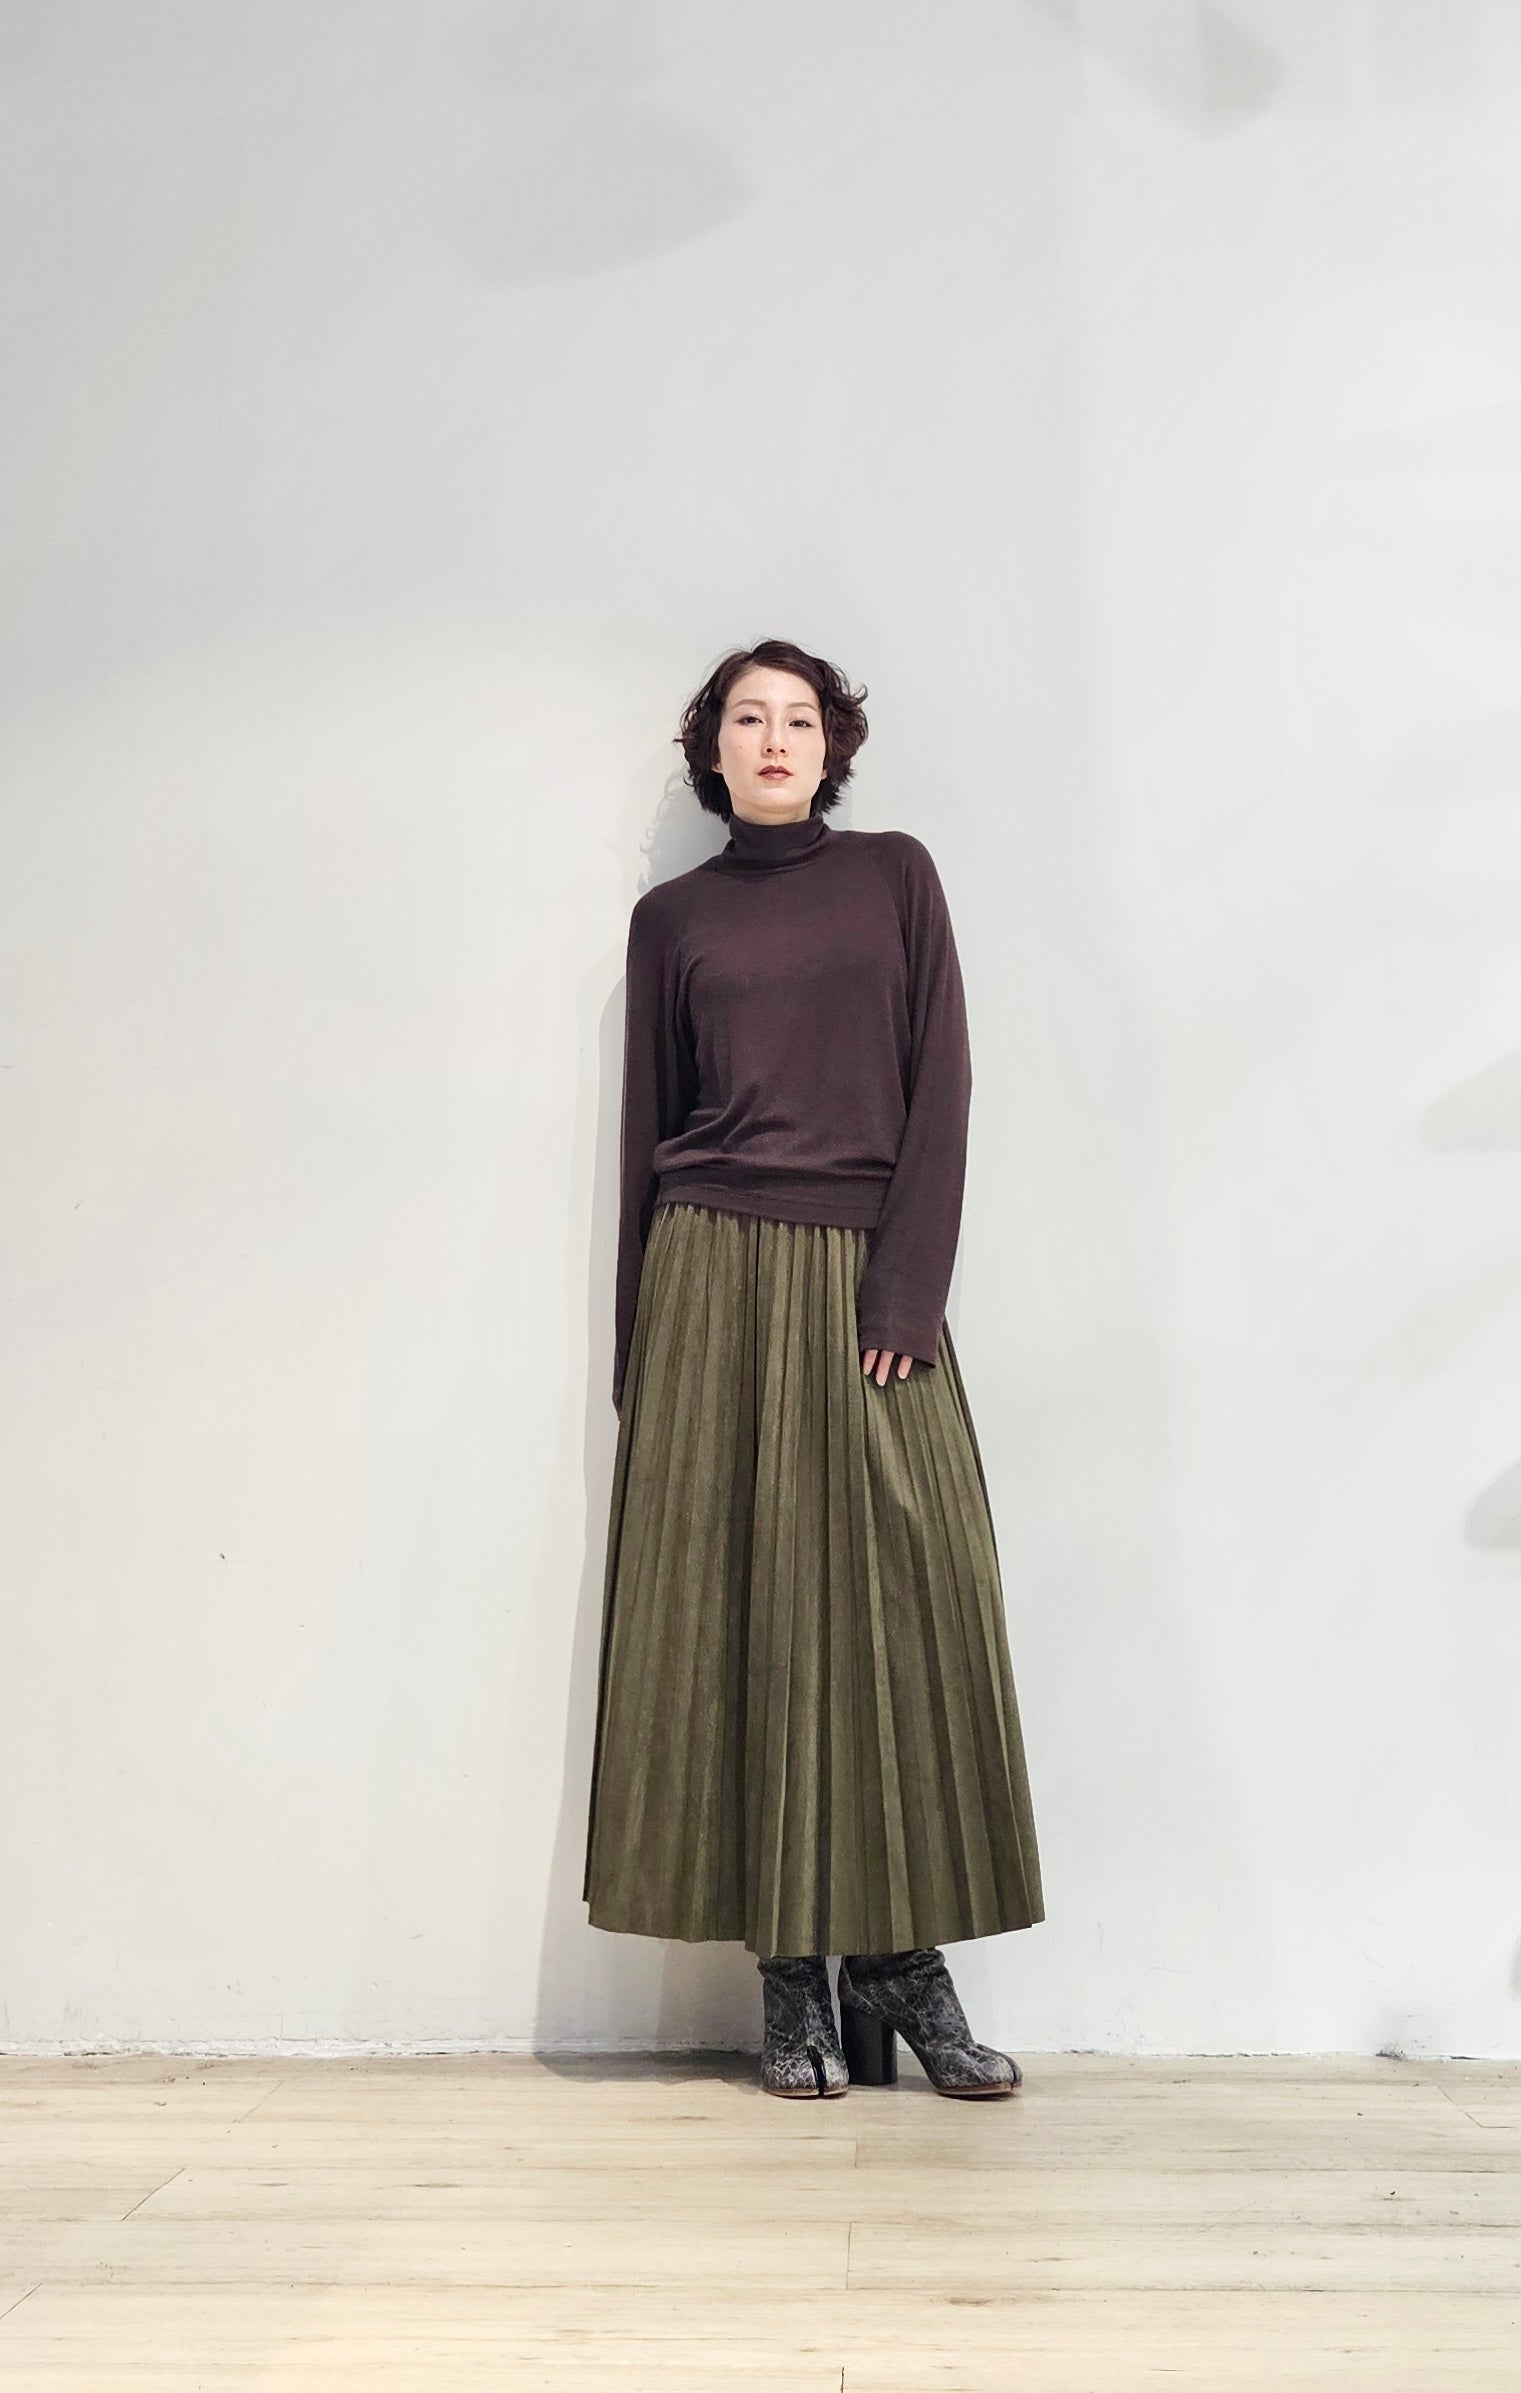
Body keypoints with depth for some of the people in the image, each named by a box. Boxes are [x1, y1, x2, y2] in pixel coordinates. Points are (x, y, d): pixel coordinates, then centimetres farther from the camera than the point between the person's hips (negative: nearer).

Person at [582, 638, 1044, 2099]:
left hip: (867, 1276, 0)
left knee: (902, 1600, -4)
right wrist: (638, 1347, 8)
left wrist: (907, 1282, -9)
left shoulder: (893, 876, 10)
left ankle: (902, 1956, 6)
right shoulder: (672, 918, 12)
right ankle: (790, 1981, 5)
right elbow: (647, 1130, 12)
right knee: (739, 1608, -2)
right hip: (716, 1277, 0)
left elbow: (940, 1084, 2)